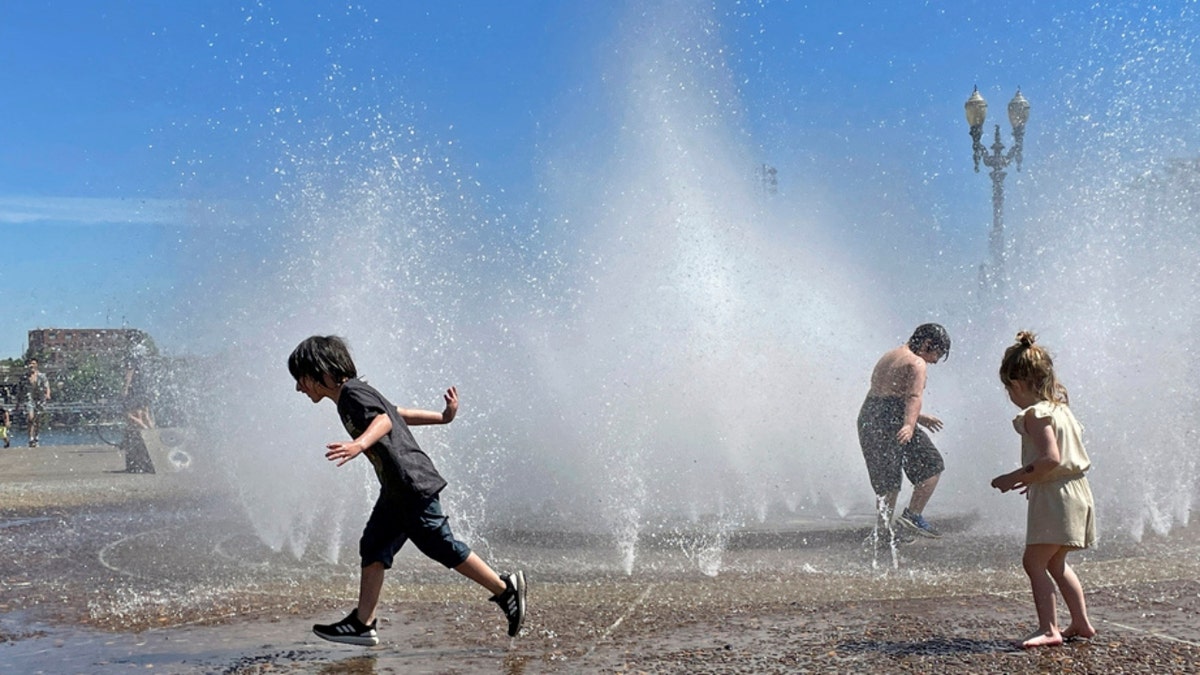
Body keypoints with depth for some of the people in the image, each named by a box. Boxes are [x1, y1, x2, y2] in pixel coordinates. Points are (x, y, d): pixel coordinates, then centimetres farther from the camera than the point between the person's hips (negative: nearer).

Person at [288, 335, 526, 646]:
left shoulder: (353, 393, -12)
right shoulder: (349, 398, 18)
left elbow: (384, 420, -30)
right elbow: (398, 412, 28)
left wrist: (359, 445, -48)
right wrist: (442, 418, 35)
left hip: (413, 484, -11)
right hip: (395, 490, 11)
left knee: (440, 546, -5)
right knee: (373, 546, 7)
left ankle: (505, 589, 6)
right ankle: (362, 624, 8)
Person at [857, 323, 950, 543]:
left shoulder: (888, 357, 23)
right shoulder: (916, 363, -6)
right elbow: (914, 397, -21)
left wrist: (919, 417, 35)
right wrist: (910, 425, -34)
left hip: (867, 418, 9)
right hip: (891, 423, -9)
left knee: (886, 481, 15)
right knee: (931, 466, 3)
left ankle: (884, 528, 14)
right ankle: (913, 515, -5)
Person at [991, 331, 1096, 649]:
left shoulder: (1036, 414, -14)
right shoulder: (1060, 408, 15)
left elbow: (1051, 458, -25)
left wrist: (1015, 477, -17)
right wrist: (1032, 479, 23)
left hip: (1054, 497, -10)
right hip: (1074, 492, 10)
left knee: (1034, 561, -8)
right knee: (1055, 563, 21)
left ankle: (1049, 629, -11)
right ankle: (1081, 623, 27)